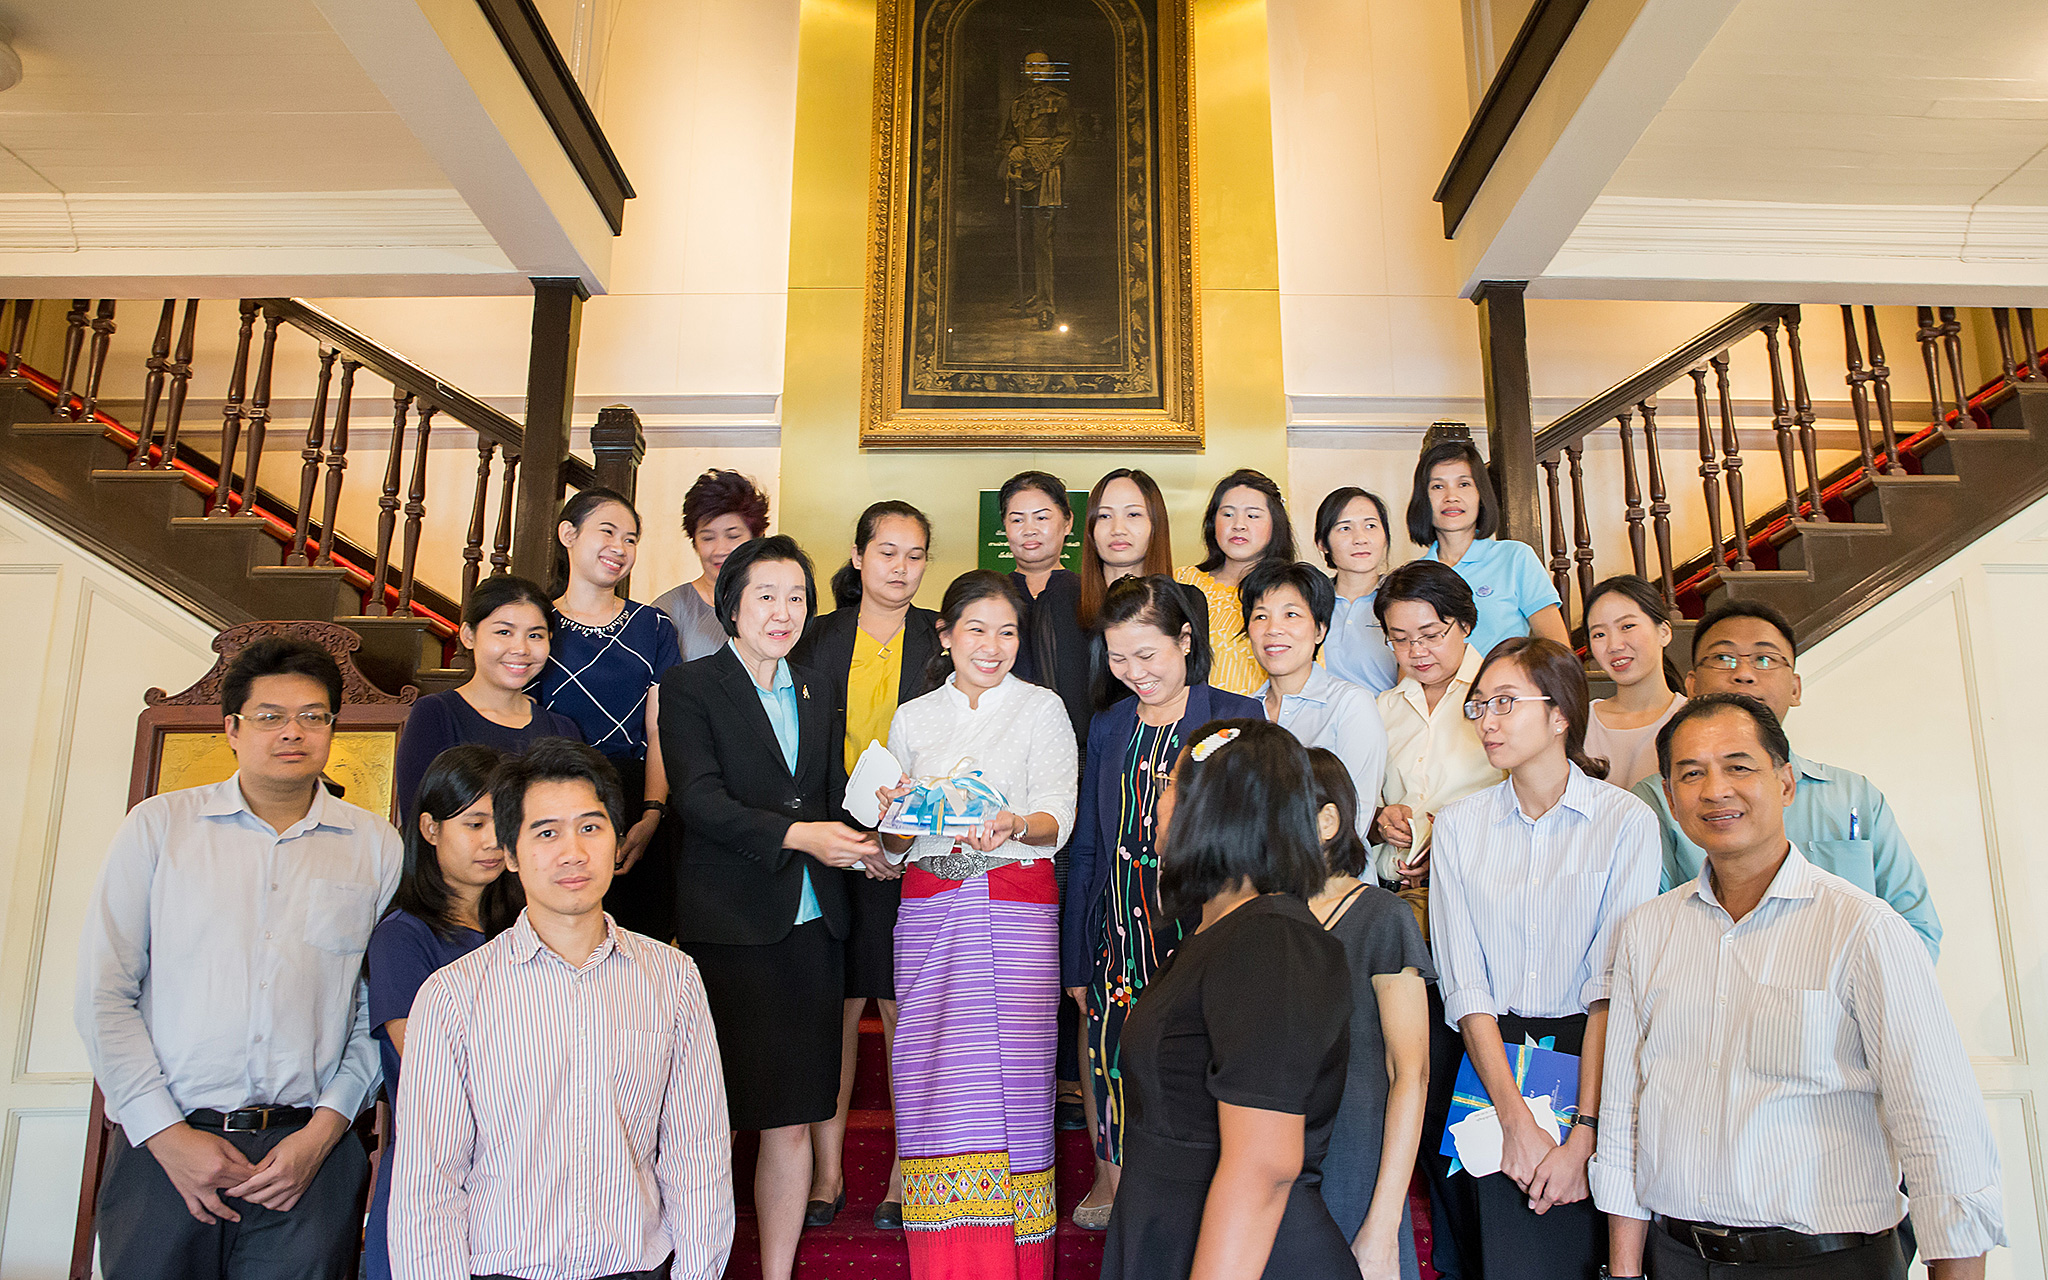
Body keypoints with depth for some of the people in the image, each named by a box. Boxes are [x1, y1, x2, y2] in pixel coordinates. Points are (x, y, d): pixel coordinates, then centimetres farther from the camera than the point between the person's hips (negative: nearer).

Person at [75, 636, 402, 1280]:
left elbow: (383, 1013, 3)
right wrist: (167, 1134, -6)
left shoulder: (375, 846, 5)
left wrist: (324, 1130, -6)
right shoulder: (157, 826, 5)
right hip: (161, 1147, 0)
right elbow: (103, 996, 1)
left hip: (308, 1152, 0)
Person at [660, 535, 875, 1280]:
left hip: (811, 925, 5)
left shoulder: (817, 692, 16)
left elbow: (832, 794, 15)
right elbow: (699, 798, -13)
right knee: (719, 1119, 1)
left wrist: (862, 837, -7)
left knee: (794, 1118, 9)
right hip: (728, 927, -5)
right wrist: (795, 834, -24)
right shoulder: (688, 689, -1)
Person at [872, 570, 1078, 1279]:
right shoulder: (912, 718, 13)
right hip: (930, 906, 2)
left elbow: (1057, 819, -4)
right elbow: (893, 845, 12)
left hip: (1018, 907, -2)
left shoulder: (1042, 709, 6)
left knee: (1009, 1072, -6)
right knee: (936, 1077, -2)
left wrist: (1015, 825, -25)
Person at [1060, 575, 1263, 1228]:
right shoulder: (1108, 730, 11)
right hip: (1119, 945, 4)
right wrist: (1076, 961, 14)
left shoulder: (1236, 718, -2)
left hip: (1198, 936, -4)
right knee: (1116, 1082, 5)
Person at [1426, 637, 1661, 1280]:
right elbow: (1463, 985, -4)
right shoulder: (1459, 824, 4)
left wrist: (1584, 1134, -16)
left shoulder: (1625, 820, -3)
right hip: (1484, 1065, 2)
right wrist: (1516, 1120, -14)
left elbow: (1612, 987, -9)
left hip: (1584, 1062, -2)